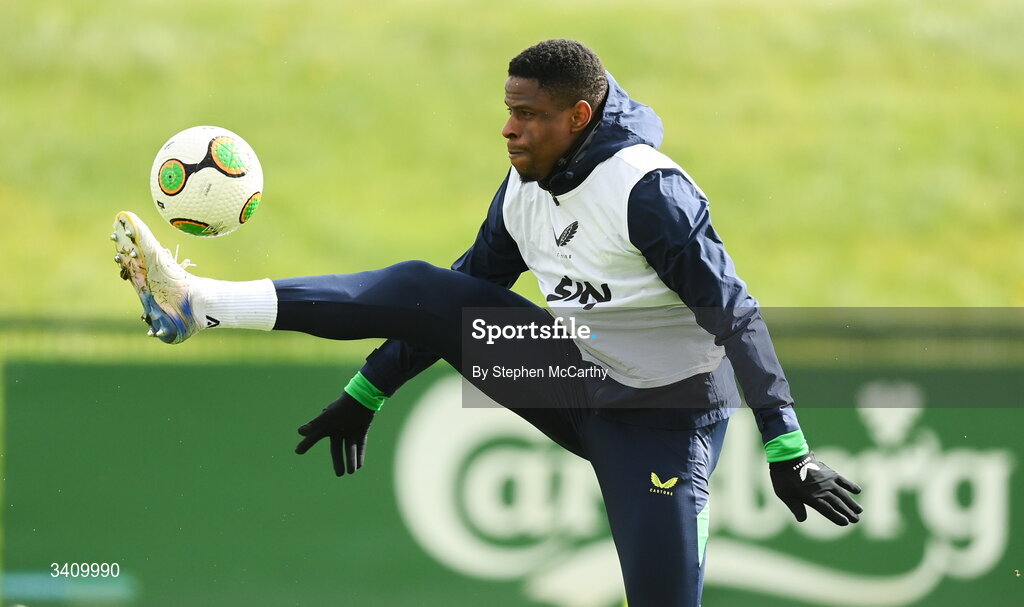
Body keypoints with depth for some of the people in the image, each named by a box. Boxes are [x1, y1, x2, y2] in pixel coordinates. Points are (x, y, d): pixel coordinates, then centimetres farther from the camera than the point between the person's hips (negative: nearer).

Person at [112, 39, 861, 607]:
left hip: (659, 418, -7)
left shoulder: (647, 191, -23)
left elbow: (734, 315, -24)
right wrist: (366, 395, 10)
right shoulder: (524, 192, 2)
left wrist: (788, 451, -27)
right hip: (578, 386, 7)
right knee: (424, 293, -4)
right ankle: (199, 304, -11)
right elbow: (453, 302, 13)